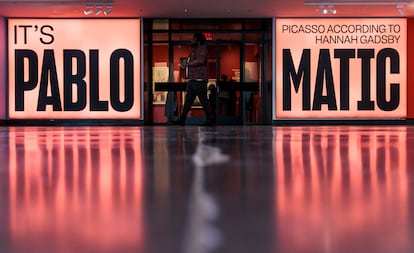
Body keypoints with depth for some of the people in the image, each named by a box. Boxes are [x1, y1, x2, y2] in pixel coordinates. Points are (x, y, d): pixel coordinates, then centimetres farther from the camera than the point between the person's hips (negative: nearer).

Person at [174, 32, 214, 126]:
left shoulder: (202, 49, -5)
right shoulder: (195, 50, 26)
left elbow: (201, 60, -22)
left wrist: (187, 64, -15)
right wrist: (185, 64, 14)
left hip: (199, 80, -10)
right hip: (192, 80, 10)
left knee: (204, 101, -7)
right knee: (188, 101, 7)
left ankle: (210, 120, -3)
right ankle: (182, 119, 7)